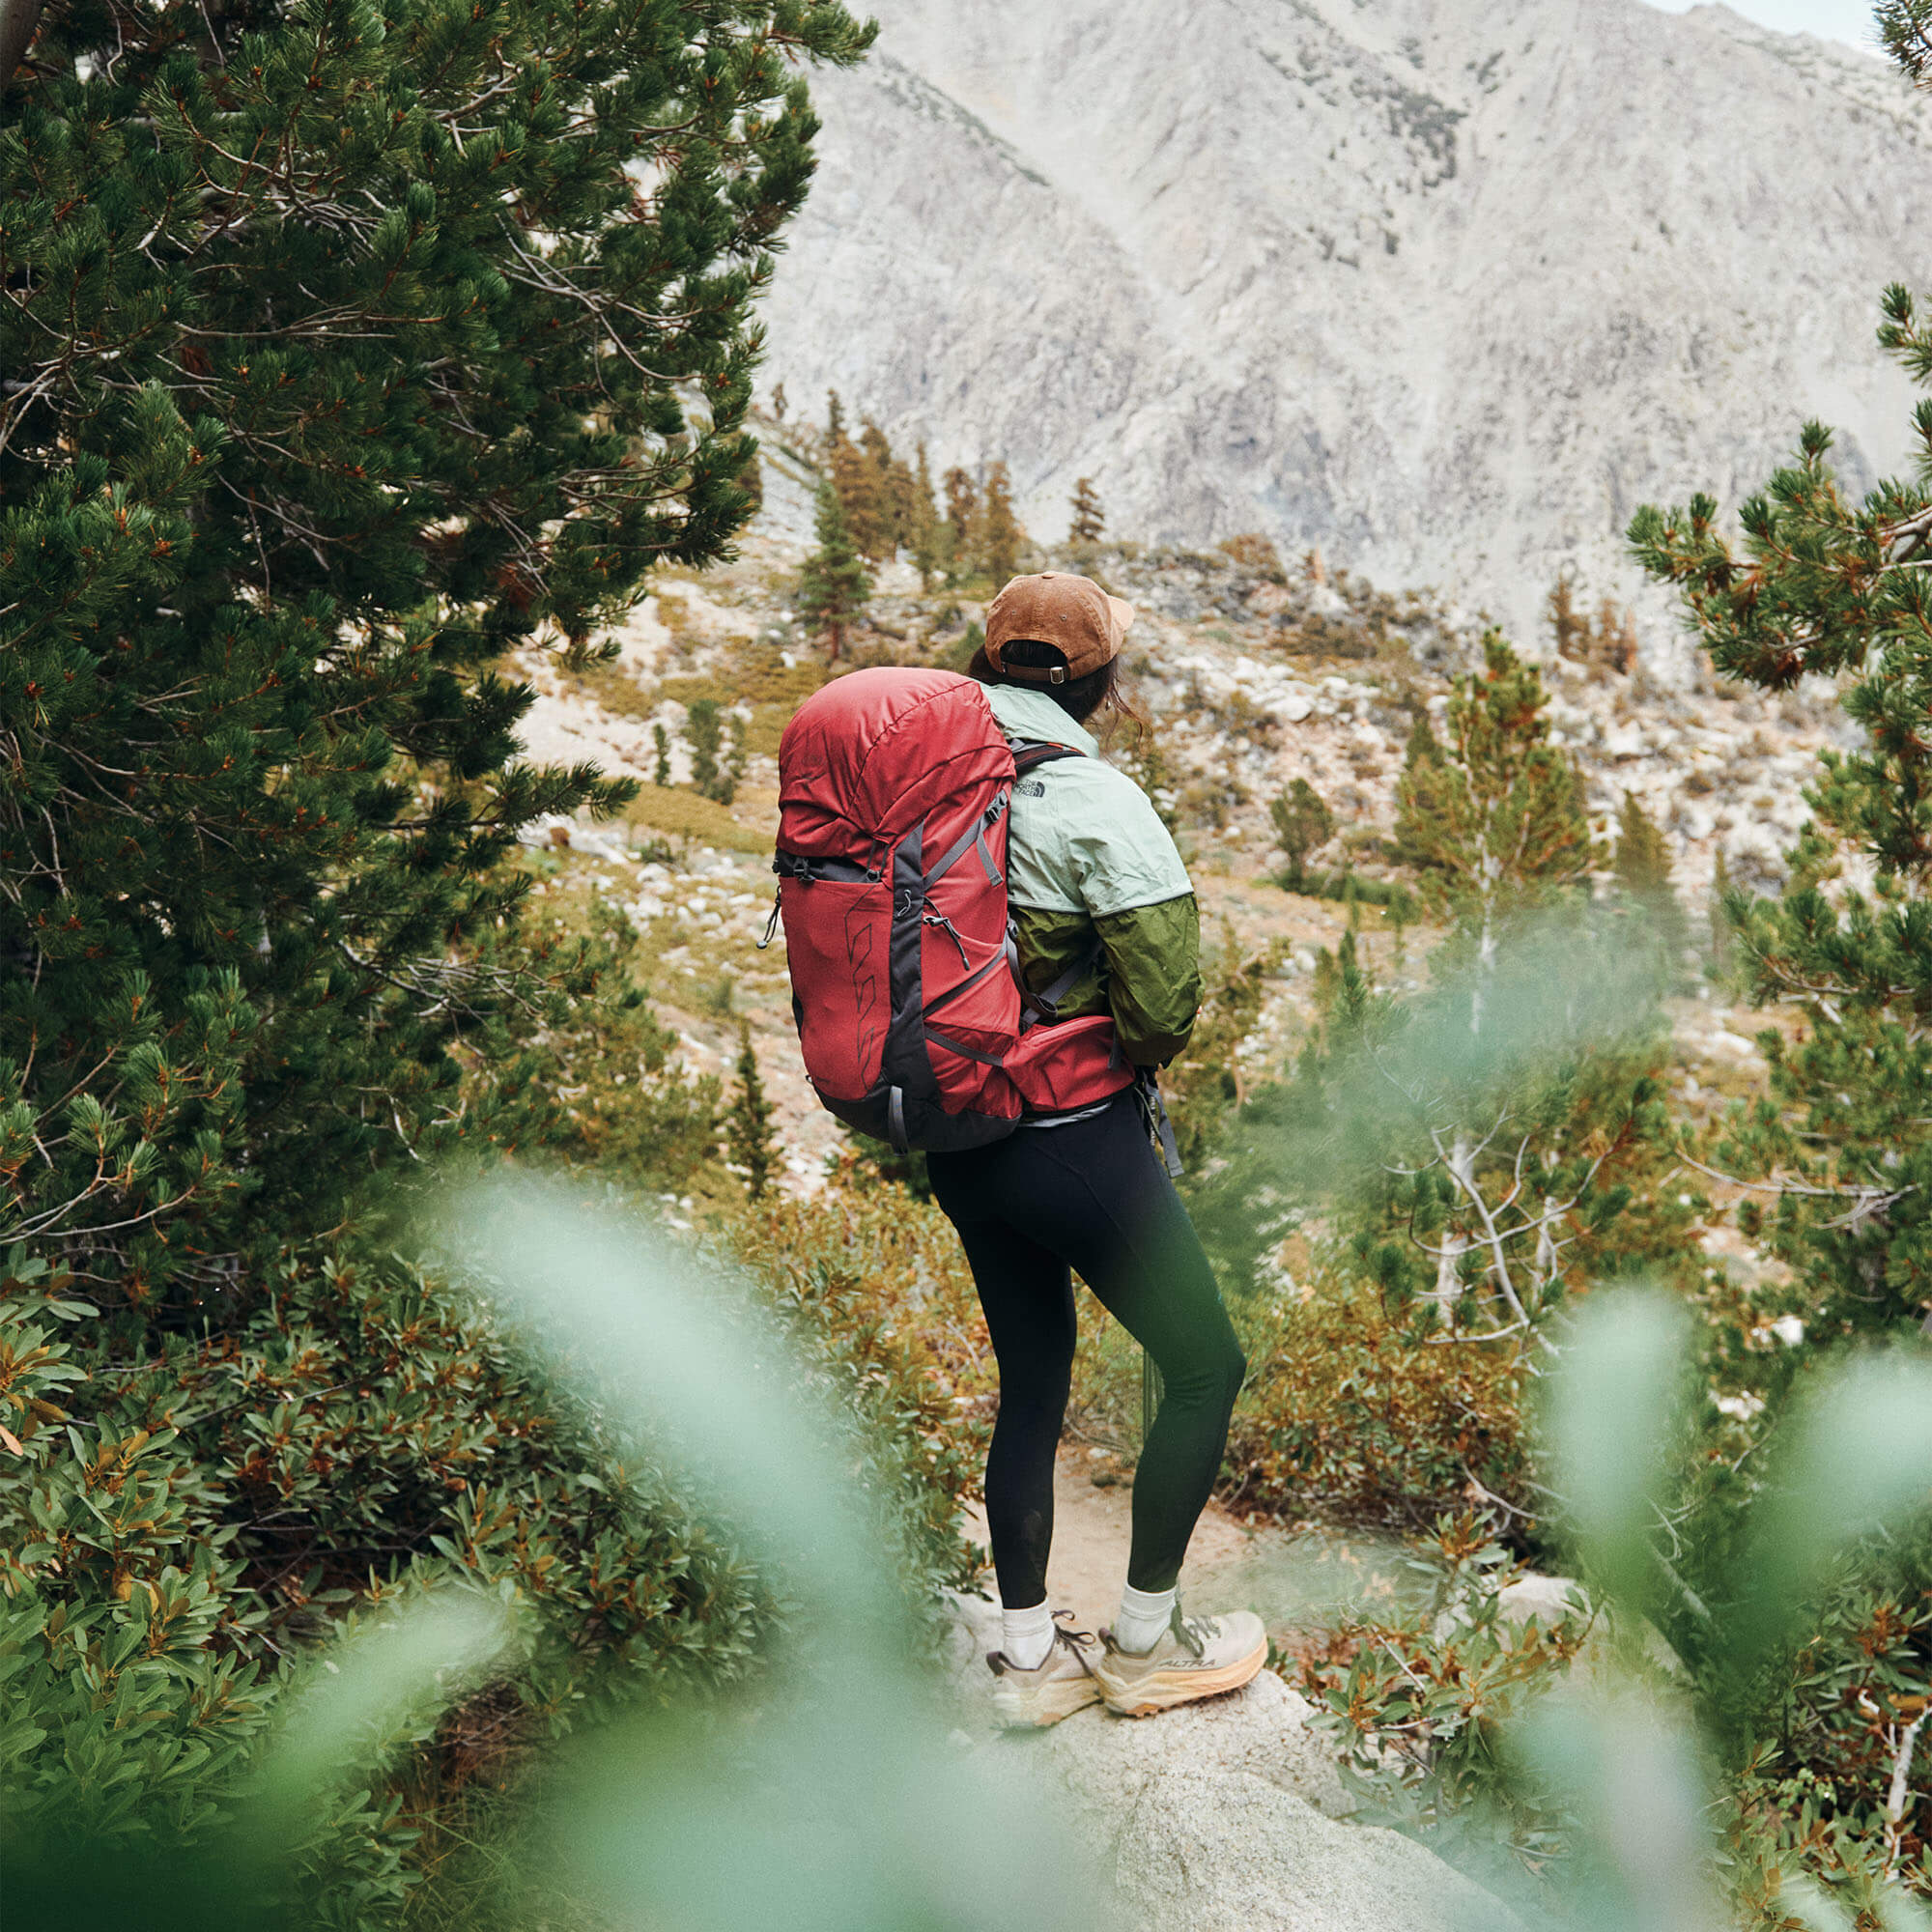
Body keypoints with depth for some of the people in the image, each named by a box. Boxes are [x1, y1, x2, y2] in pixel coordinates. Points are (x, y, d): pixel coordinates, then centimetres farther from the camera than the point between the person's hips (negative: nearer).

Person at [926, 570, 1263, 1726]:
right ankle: (1146, 1643, 21)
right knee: (1206, 1369, 11)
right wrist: (1131, 1060, 0)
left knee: (1032, 1382, 19)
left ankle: (1030, 1656, 27)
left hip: (957, 1143, 7)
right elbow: (1167, 994, -21)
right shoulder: (1091, 797, -16)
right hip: (1079, 1141, -7)